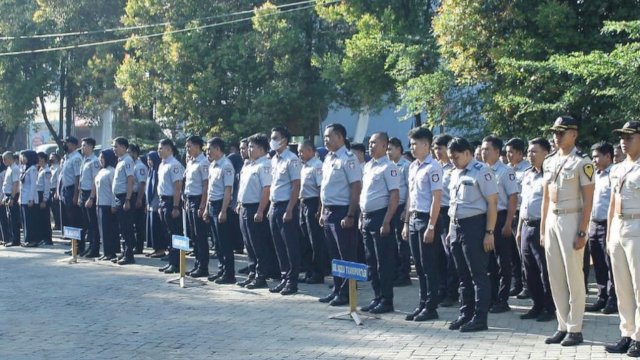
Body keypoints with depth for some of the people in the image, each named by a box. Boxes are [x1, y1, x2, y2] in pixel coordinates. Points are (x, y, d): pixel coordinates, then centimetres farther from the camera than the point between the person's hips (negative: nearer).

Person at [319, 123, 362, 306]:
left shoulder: (348, 159, -13)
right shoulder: (328, 159, 13)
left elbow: (356, 188, -17)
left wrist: (350, 216, -20)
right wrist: (323, 212, 17)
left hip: (342, 212, -9)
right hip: (329, 212, 9)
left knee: (346, 255, 0)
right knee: (334, 255, 15)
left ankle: (346, 293, 7)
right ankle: (337, 290, 23)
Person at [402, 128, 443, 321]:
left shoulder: (433, 167, -12)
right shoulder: (413, 167, 13)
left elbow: (436, 198, -16)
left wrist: (431, 226, -19)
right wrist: (406, 222, 16)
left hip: (426, 219, -8)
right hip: (413, 219, 8)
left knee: (429, 266, -1)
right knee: (419, 266, 12)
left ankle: (431, 307, 6)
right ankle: (422, 304, 19)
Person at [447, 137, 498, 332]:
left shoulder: (481, 171, -9)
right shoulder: (456, 174, 15)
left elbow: (492, 203, -13)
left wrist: (489, 232, -17)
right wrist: (452, 229, 17)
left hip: (474, 226, -8)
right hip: (457, 227, 8)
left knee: (478, 274, -2)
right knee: (463, 275, 13)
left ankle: (480, 318, 3)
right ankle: (465, 314, 21)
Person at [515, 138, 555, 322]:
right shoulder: (527, 174, 16)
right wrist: (519, 229, 19)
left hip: (541, 226, -8)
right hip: (526, 226, 8)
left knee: (545, 270, -2)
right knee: (530, 270, 12)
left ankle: (549, 308, 8)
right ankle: (537, 306, 21)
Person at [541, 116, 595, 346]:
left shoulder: (582, 162, -8)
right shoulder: (550, 161, 13)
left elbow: (588, 200, -10)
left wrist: (582, 233, -15)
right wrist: (542, 228, 14)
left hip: (571, 220, -7)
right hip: (551, 220, 7)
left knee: (573, 276, -1)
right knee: (555, 277, 9)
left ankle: (575, 329, 6)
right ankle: (563, 326, 18)